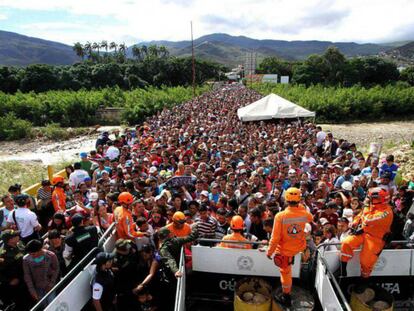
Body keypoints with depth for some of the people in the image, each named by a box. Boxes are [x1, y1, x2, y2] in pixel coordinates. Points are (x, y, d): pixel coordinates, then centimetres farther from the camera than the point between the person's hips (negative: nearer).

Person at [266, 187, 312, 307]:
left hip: (285, 250, -3)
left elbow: (275, 237, -22)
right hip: (299, 247, 3)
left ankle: (286, 298, 33)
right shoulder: (304, 214, -18)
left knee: (286, 272, 16)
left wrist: (270, 251, -8)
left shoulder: (280, 216, -29)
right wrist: (301, 207, 12)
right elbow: (310, 218, 10)